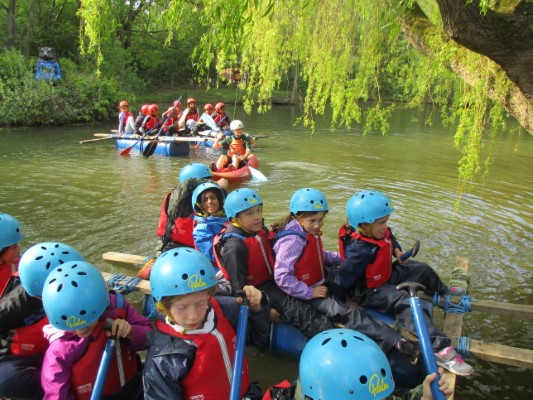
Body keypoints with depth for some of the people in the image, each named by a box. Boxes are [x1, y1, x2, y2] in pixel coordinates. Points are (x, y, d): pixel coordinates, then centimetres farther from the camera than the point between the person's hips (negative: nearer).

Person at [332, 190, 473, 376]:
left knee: (421, 269, 19)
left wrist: (396, 249, 2)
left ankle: (442, 292, 53)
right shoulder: (359, 251, -36)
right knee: (404, 302, -33)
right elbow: (342, 279, -34)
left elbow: (390, 237, 20)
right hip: (368, 291, -10)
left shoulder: (380, 232, -7)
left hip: (386, 275, 10)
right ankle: (440, 349, -39)